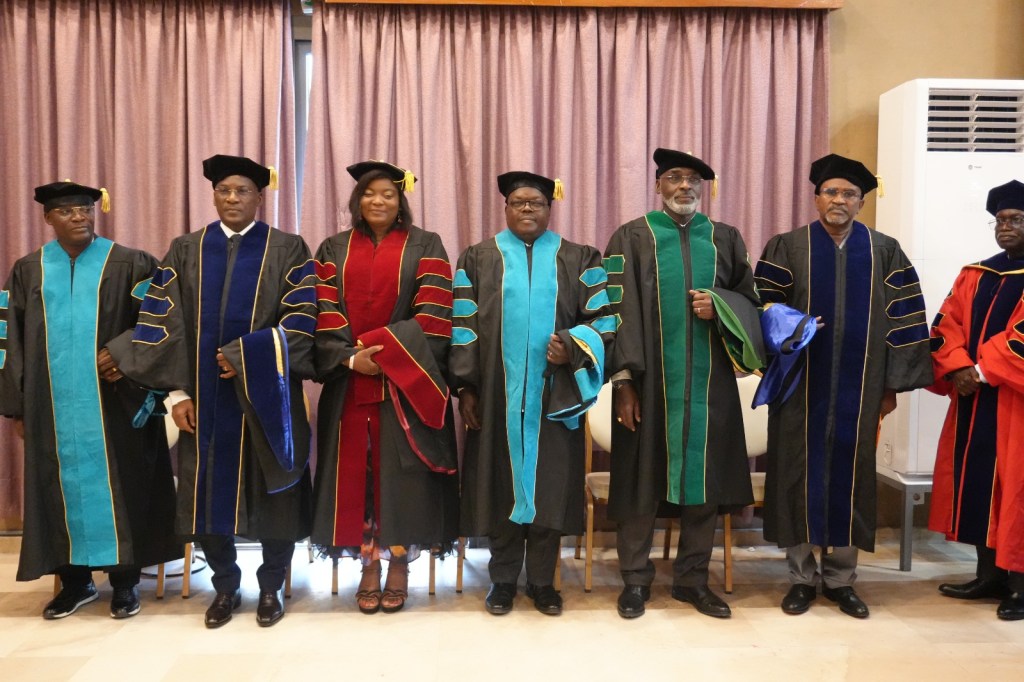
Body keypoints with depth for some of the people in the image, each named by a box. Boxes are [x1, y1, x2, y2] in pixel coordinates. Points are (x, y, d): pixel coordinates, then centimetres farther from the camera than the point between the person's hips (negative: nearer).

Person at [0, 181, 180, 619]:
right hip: (53, 404, 3)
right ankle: (75, 580, 20)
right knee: (63, 485, 8)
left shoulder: (131, 265, 0)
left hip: (114, 401, -3)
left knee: (118, 484, 3)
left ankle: (125, 580, 14)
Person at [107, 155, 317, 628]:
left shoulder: (288, 250, 1)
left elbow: (302, 320, -8)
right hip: (204, 398, 2)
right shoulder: (185, 252, 8)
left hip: (266, 397, -2)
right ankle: (225, 587, 26)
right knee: (209, 495, 7)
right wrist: (177, 392, -6)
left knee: (272, 495, 5)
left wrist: (245, 357, -17)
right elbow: (162, 324, 3)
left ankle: (270, 589, 23)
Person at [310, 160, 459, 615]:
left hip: (406, 381, -2)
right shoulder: (334, 249, 11)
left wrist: (382, 349, -15)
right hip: (349, 382, 2)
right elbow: (324, 314, 2)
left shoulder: (425, 246, 3)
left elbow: (433, 314, -7)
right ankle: (368, 565, 16)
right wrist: (350, 358, -13)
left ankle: (399, 563, 13)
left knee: (401, 472, -1)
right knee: (356, 470, 4)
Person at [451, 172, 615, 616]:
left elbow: (603, 318, 4)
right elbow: (463, 327, 4)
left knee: (550, 483, 3)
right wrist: (466, 386, -3)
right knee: (501, 481, 5)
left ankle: (542, 580, 17)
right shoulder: (478, 259, 8)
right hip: (497, 394, 0)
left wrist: (572, 348, -14)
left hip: (554, 394, 0)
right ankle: (503, 578, 19)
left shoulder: (579, 260, 8)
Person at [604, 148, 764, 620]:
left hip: (708, 382, 3)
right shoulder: (631, 239, 2)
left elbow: (751, 298, 13)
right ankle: (635, 580, 17)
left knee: (704, 475, 7)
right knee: (642, 476, 3)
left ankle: (692, 578, 22)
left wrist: (719, 305, -10)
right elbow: (619, 311, -4)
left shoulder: (725, 239, 10)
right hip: (649, 381, -3)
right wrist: (623, 380, -11)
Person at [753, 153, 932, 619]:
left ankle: (841, 579, 21)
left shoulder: (884, 252, 5)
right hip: (801, 388, -1)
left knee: (849, 477, 7)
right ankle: (802, 577, 17)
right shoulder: (787, 247, 1)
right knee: (800, 475, 4)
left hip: (859, 389, 1)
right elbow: (764, 311, 0)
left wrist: (893, 384, 1)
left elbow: (904, 319, 5)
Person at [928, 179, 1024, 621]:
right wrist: (957, 369, -11)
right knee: (977, 483, 9)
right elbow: (946, 325, 5)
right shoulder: (974, 275, 13)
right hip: (974, 400, 6)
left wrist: (983, 371, -19)